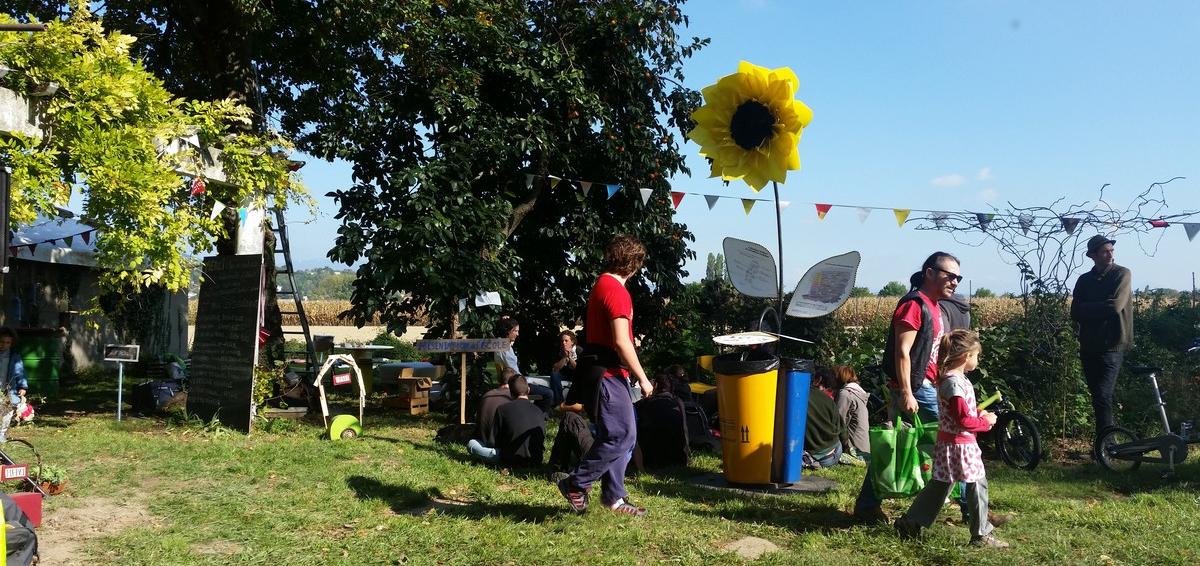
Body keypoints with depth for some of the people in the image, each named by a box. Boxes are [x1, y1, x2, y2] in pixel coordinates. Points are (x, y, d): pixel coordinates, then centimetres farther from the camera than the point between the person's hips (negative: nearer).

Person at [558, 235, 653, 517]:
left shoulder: (601, 285, 15)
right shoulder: (616, 290, -16)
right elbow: (621, 342, -21)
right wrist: (642, 377, -14)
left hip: (606, 371, 11)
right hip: (609, 372, -11)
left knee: (624, 435, 13)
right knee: (620, 435, -7)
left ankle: (614, 496, 18)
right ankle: (576, 484, 2)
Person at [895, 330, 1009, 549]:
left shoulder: (950, 378, 10)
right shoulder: (955, 382, -22)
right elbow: (963, 421, -23)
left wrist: (979, 415, 6)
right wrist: (985, 422, -8)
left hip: (949, 443, 10)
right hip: (959, 445, -10)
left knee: (939, 485, 16)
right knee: (977, 485, 2)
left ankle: (910, 523, 20)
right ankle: (981, 534, 13)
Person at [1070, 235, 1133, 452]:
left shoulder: (1122, 274, -2)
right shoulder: (1084, 280, 10)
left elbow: (1115, 305, -15)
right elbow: (1075, 313, 3)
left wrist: (1087, 309, -5)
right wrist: (1100, 310, -11)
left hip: (1111, 345, -5)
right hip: (1089, 346, 5)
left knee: (1102, 396, -11)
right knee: (1097, 395, 12)